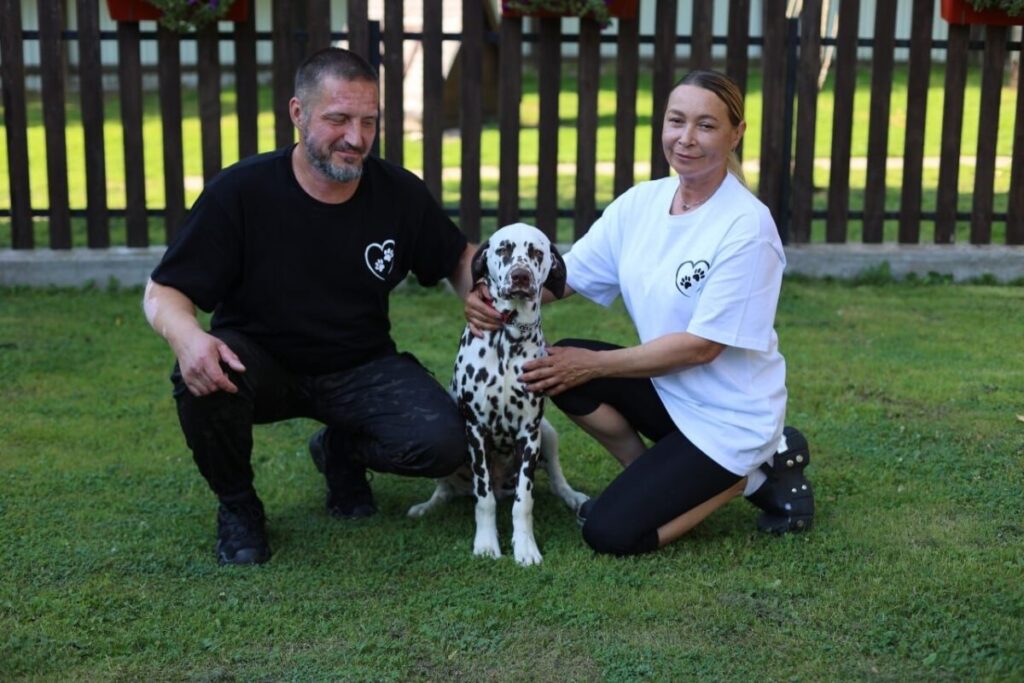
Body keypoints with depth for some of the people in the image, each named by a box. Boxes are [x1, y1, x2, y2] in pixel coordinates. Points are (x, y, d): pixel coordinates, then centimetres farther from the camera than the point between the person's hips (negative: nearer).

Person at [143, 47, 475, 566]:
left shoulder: (400, 194, -7)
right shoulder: (241, 192, -16)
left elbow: (459, 258, 10)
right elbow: (163, 292, -13)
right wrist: (186, 335, -38)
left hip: (360, 368, 2)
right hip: (258, 362, -2)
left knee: (441, 444, -23)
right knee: (202, 376, -36)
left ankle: (342, 452, 14)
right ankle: (237, 505, -4)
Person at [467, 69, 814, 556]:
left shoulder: (747, 227, -22)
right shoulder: (642, 202, -2)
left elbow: (701, 346, -22)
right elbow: (564, 273, -2)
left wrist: (594, 365, -19)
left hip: (729, 417, -6)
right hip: (665, 390, 6)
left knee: (610, 533, -14)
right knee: (560, 367, -17)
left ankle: (752, 474, 5)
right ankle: (658, 478, 4)